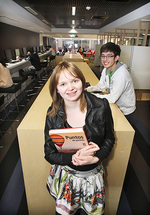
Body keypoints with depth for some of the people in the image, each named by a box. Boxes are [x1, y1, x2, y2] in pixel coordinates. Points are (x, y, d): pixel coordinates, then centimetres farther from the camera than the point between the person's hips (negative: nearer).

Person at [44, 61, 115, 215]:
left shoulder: (101, 106, -16)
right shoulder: (52, 115, -15)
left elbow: (109, 139, -3)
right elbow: (49, 154, -9)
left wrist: (96, 157, -20)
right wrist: (73, 158, -26)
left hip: (93, 175, 1)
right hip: (65, 176, 0)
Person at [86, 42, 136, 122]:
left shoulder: (122, 75, -30)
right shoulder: (106, 70, -5)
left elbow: (112, 98, -30)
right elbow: (101, 86, 2)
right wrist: (85, 90, -14)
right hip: (115, 104, 6)